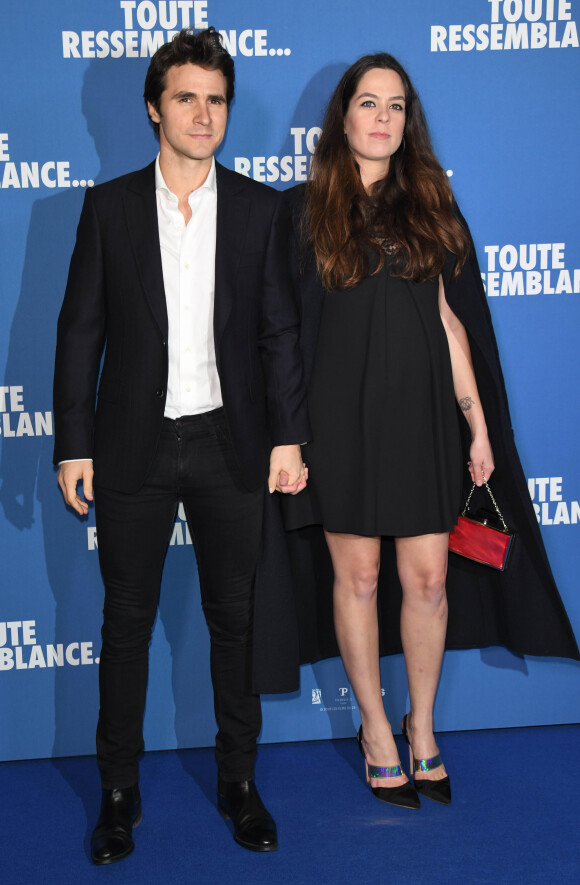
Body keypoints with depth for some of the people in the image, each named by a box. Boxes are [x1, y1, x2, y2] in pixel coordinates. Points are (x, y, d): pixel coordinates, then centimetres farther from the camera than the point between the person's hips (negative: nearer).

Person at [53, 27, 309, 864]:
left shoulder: (260, 207, 4)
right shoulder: (109, 206, 2)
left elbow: (280, 331, 4)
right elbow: (80, 333, 2)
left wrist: (288, 437, -2)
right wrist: (73, 445, -3)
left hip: (231, 446, 1)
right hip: (135, 445, 0)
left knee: (236, 616, 9)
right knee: (127, 621, 7)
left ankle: (240, 780, 25)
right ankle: (119, 792, 20)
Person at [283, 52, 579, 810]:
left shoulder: (429, 208, 11)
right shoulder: (306, 209, 3)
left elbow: (449, 322, 9)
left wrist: (478, 425, 5)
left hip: (421, 413, 2)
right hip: (342, 414, -2)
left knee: (427, 579, 3)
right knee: (358, 575, 5)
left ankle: (422, 726, 22)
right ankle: (376, 729, 22)